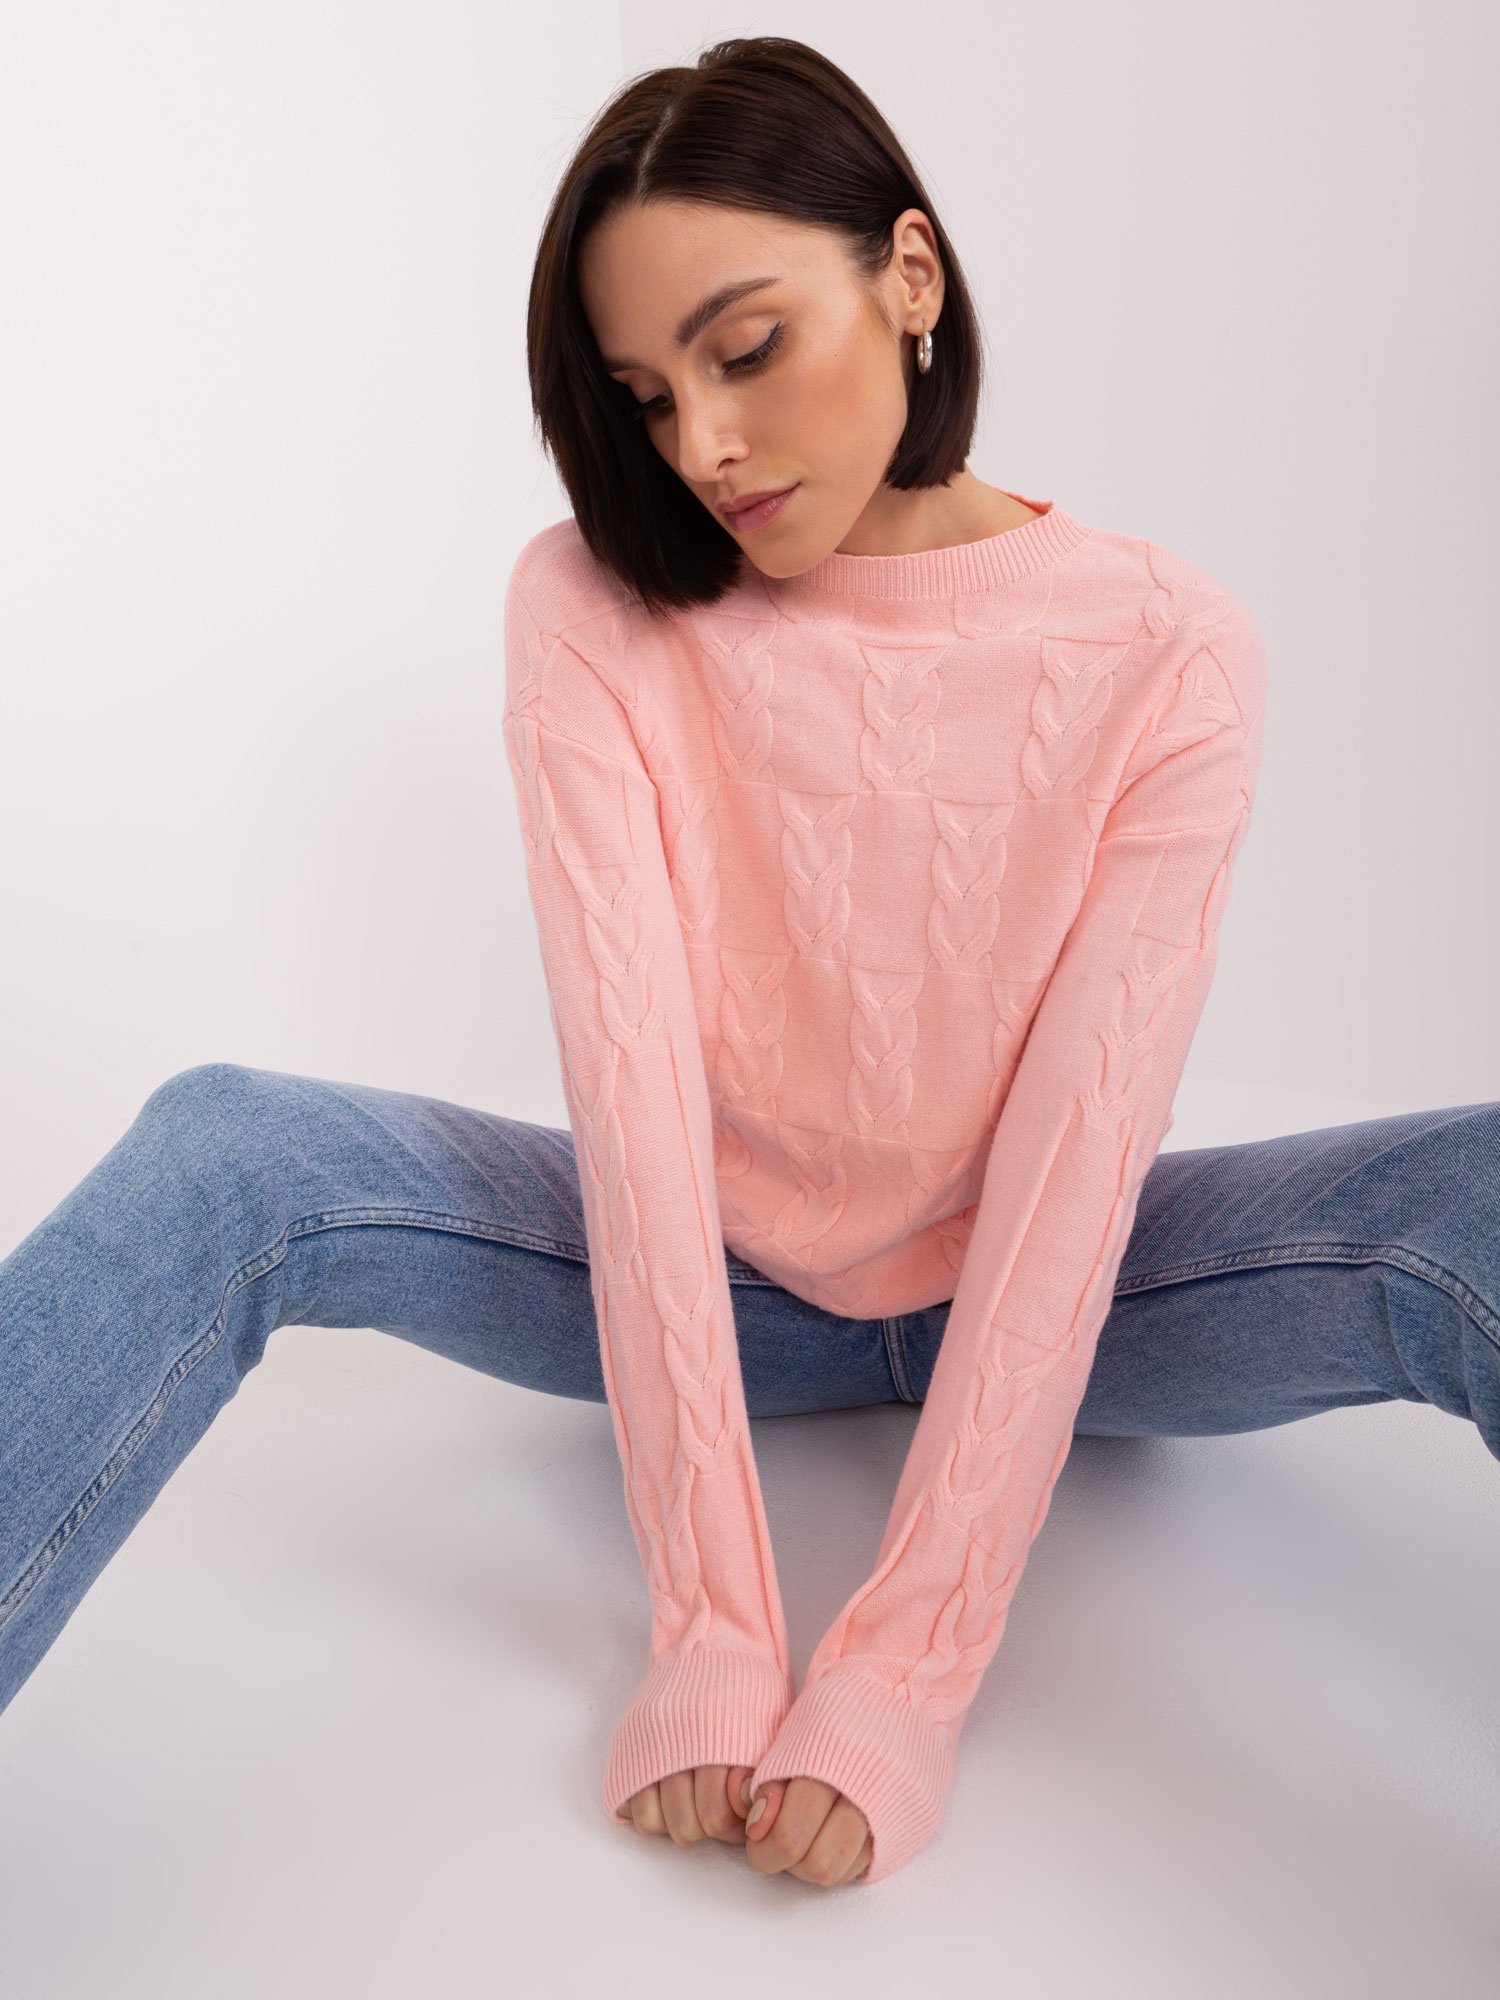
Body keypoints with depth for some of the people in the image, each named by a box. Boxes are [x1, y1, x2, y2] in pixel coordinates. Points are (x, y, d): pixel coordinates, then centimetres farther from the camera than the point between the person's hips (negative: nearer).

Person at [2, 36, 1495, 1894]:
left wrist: (908, 1664, -28)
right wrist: (710, 1627, -27)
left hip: (1024, 1301, 0)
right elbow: (632, 1072, -21)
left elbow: (1080, 1143, -21)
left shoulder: (1166, 652, -13)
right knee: (229, 1150, -25)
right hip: (714, 1287, 1)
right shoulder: (596, 609, -10)